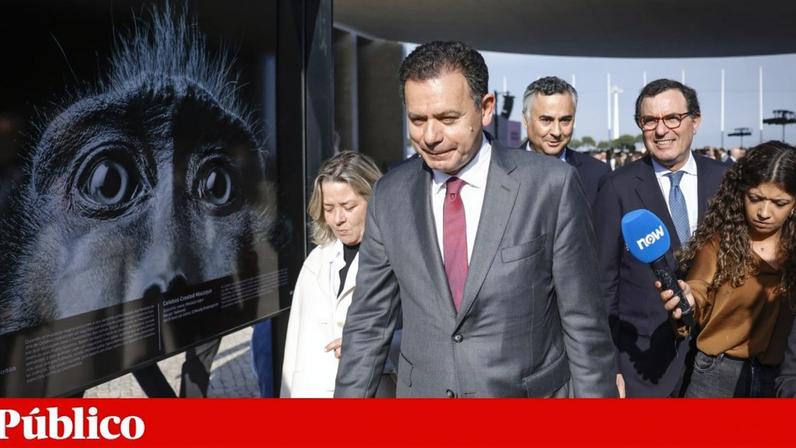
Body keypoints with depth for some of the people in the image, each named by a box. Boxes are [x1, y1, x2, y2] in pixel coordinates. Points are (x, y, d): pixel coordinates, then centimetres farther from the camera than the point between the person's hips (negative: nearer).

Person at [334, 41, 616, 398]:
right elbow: (368, 321, 2)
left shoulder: (551, 185, -13)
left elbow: (583, 322, -9)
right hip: (421, 388, 3)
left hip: (530, 390, -2)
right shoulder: (390, 195, -3)